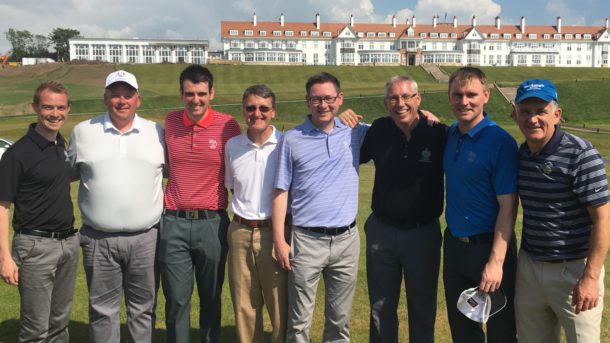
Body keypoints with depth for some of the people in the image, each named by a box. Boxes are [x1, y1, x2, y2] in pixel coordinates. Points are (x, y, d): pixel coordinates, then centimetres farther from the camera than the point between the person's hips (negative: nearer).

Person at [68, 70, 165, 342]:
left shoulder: (157, 132, 5)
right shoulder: (83, 132, 5)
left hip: (146, 238, 0)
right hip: (98, 239, 0)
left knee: (143, 308, 12)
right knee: (102, 310, 10)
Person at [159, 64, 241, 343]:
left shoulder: (228, 126, -5)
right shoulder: (170, 122, 3)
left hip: (212, 223, -1)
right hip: (173, 224, 2)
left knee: (211, 297, 13)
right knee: (176, 299, 6)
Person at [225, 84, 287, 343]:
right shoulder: (233, 145, 5)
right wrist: (240, 215, 13)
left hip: (275, 232, -3)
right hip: (240, 233, 3)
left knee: (280, 304, 4)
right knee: (244, 304, 13)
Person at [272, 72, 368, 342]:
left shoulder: (355, 133, 4)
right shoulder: (292, 140, -2)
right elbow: (280, 192, -1)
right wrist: (279, 241, -5)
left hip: (347, 239, 2)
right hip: (307, 240, -2)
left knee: (340, 320, 16)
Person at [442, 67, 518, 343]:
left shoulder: (500, 142, -15)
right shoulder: (449, 135, 4)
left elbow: (508, 206, -17)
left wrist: (496, 261, -22)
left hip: (489, 246, -6)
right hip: (454, 245, 6)